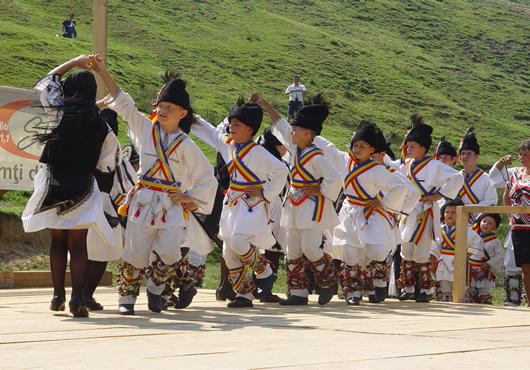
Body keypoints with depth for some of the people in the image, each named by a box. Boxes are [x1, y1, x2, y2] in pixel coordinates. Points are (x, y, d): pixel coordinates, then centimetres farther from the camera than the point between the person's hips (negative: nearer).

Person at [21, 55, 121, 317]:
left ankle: (58, 296, 17)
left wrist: (74, 63, 24)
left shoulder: (58, 111, -3)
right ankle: (77, 297, -11)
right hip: (83, 188, -1)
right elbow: (105, 166, 1)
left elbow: (46, 82, 16)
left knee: (58, 241, 14)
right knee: (78, 244, 2)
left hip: (54, 185, 1)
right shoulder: (101, 126, -5)